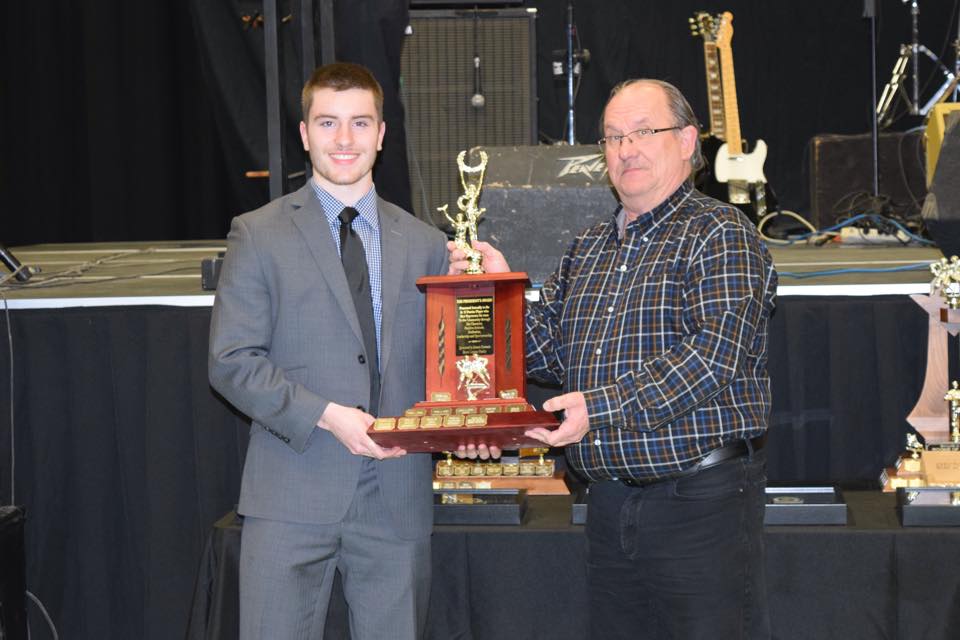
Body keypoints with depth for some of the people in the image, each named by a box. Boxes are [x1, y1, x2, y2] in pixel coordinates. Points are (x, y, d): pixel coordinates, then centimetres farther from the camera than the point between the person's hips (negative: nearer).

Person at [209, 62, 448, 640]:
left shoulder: (426, 245, 13)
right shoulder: (259, 235, 3)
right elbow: (232, 362, -4)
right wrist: (326, 415, -15)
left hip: (397, 499, 3)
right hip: (292, 498, -3)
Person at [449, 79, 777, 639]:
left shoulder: (721, 236, -7)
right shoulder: (588, 250, 17)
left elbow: (716, 351, -20)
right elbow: (550, 353, 16)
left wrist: (602, 407, -25)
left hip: (701, 502, -7)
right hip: (611, 504, 7)